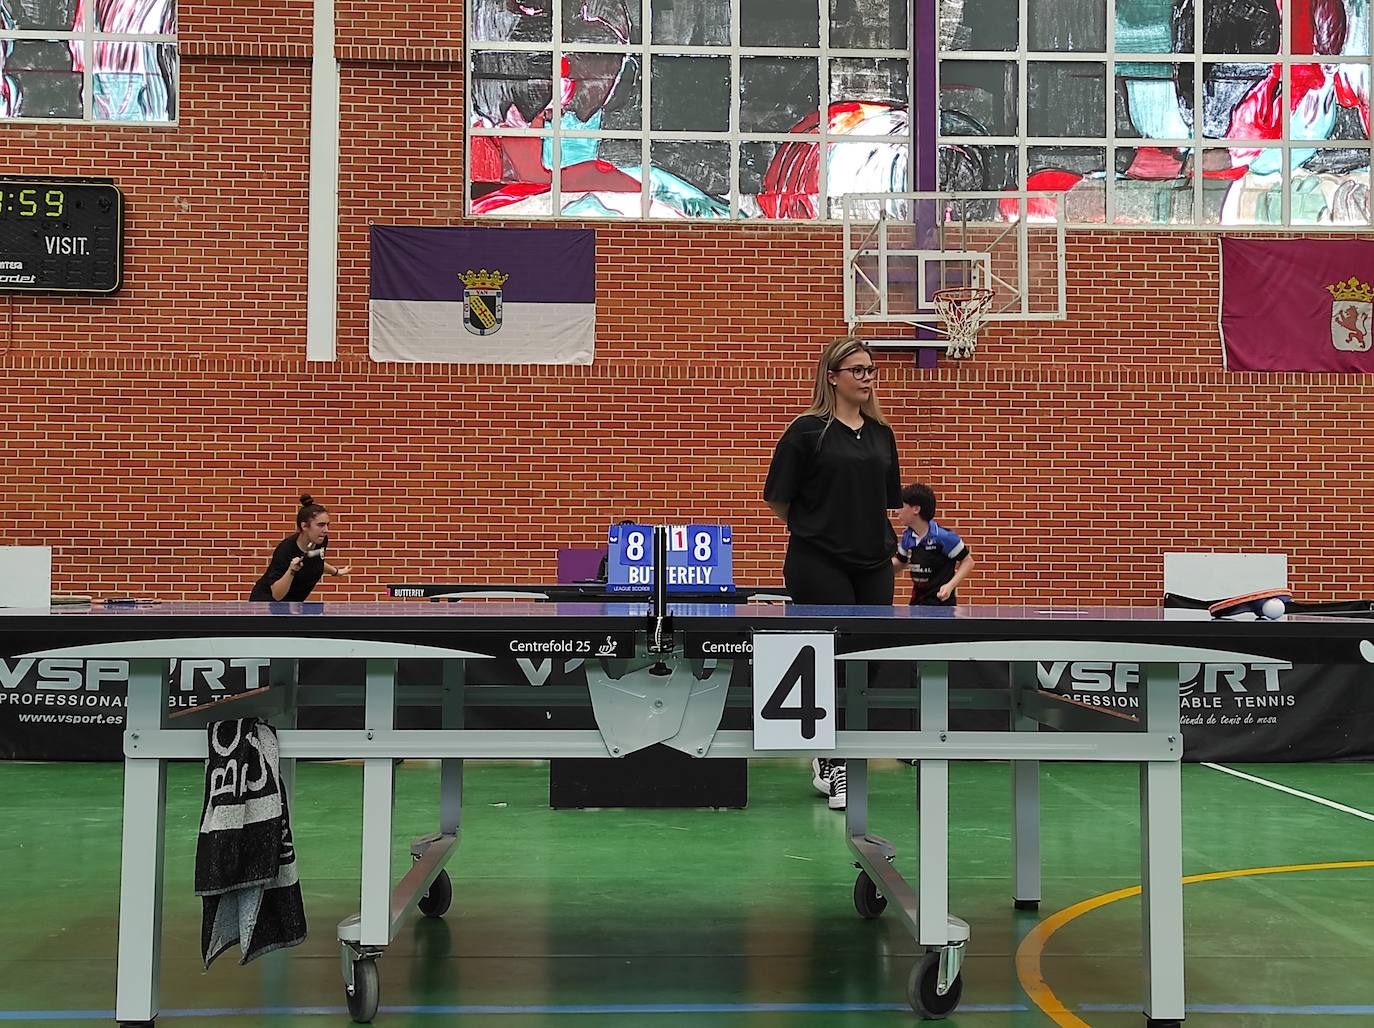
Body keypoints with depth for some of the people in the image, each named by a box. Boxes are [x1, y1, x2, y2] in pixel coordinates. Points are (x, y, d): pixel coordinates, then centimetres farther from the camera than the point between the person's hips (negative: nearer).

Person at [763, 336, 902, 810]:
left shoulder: (881, 433, 12)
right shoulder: (807, 430, -6)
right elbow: (778, 498, -3)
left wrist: (870, 531, 11)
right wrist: (813, 527, 8)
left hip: (873, 563, 6)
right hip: (820, 566, -6)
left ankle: (827, 761, 20)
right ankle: (836, 769, 7)